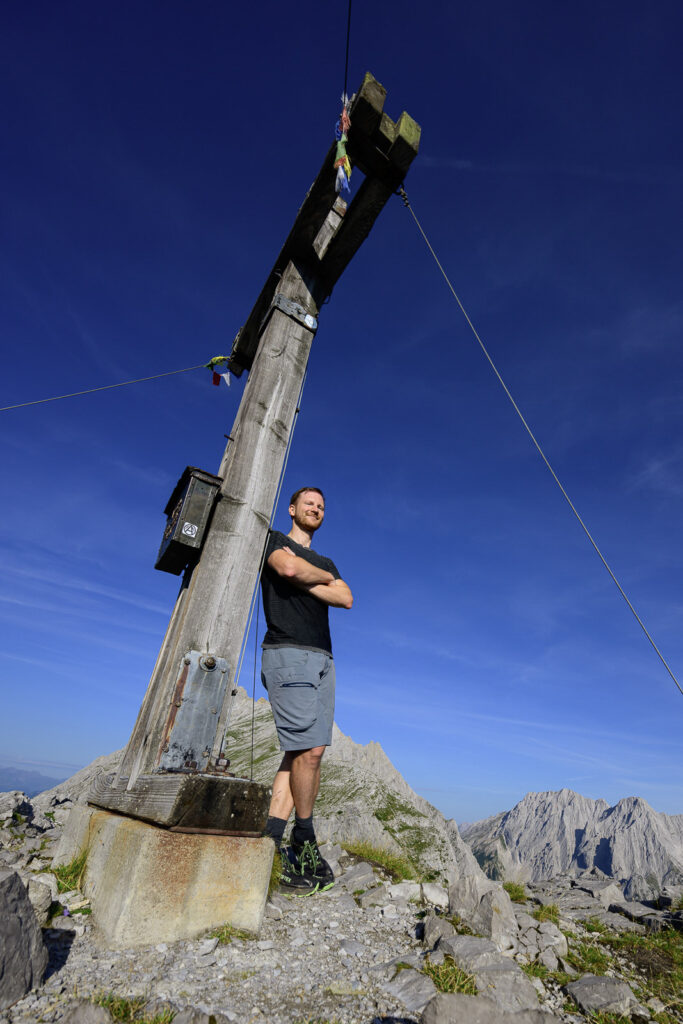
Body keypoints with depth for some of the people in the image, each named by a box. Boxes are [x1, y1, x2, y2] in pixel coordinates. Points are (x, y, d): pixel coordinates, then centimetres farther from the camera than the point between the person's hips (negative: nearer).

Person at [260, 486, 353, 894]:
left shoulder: (326, 563, 26)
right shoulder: (274, 540, 9)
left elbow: (345, 598, 7)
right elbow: (288, 568, -15)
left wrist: (304, 580, -3)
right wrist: (324, 576, 2)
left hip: (322, 659, 7)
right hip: (288, 653, -7)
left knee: (302, 751, 2)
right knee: (309, 749, -9)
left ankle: (271, 840, 8)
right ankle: (306, 845, 9)